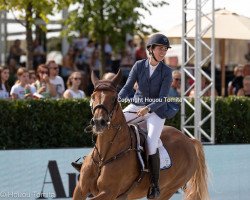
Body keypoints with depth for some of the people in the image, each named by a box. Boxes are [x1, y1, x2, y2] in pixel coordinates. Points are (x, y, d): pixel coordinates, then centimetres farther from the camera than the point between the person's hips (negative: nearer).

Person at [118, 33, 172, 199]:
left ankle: (155, 185, -8)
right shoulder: (139, 66, -2)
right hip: (137, 105, 4)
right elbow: (127, 87, -3)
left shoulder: (166, 72, -10)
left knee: (151, 146, -21)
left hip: (156, 111, -4)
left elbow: (162, 98, -15)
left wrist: (148, 109, -30)